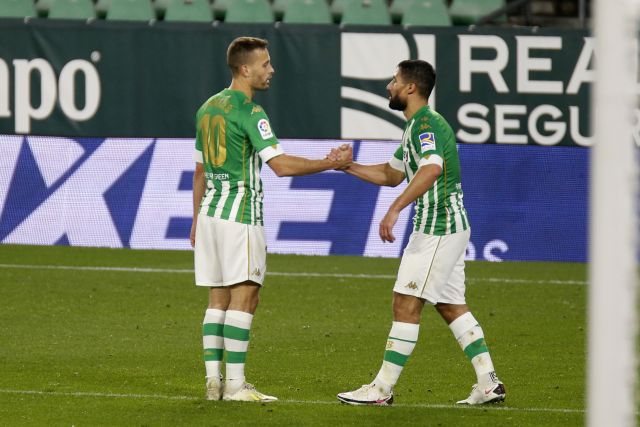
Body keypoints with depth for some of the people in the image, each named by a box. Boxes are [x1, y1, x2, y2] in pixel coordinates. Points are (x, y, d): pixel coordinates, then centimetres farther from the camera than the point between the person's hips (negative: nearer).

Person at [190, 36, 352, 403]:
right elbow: (281, 165, -21)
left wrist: (197, 219, 25)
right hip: (240, 212, -8)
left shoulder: (208, 108, 13)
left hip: (211, 210, 8)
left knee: (218, 299, 9)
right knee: (244, 297, -7)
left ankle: (214, 380, 6)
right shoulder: (249, 112, -12)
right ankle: (235, 384, -10)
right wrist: (331, 163, -13)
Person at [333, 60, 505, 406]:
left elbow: (431, 168, -34)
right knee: (451, 306, 12)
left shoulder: (426, 123, -15)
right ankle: (488, 383, 11)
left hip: (439, 227, -11)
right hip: (448, 225, 11)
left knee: (406, 304, -8)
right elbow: (392, 174, 29)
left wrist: (395, 209, -41)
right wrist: (348, 167, 17)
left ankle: (382, 389, -6)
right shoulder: (415, 126, 19)